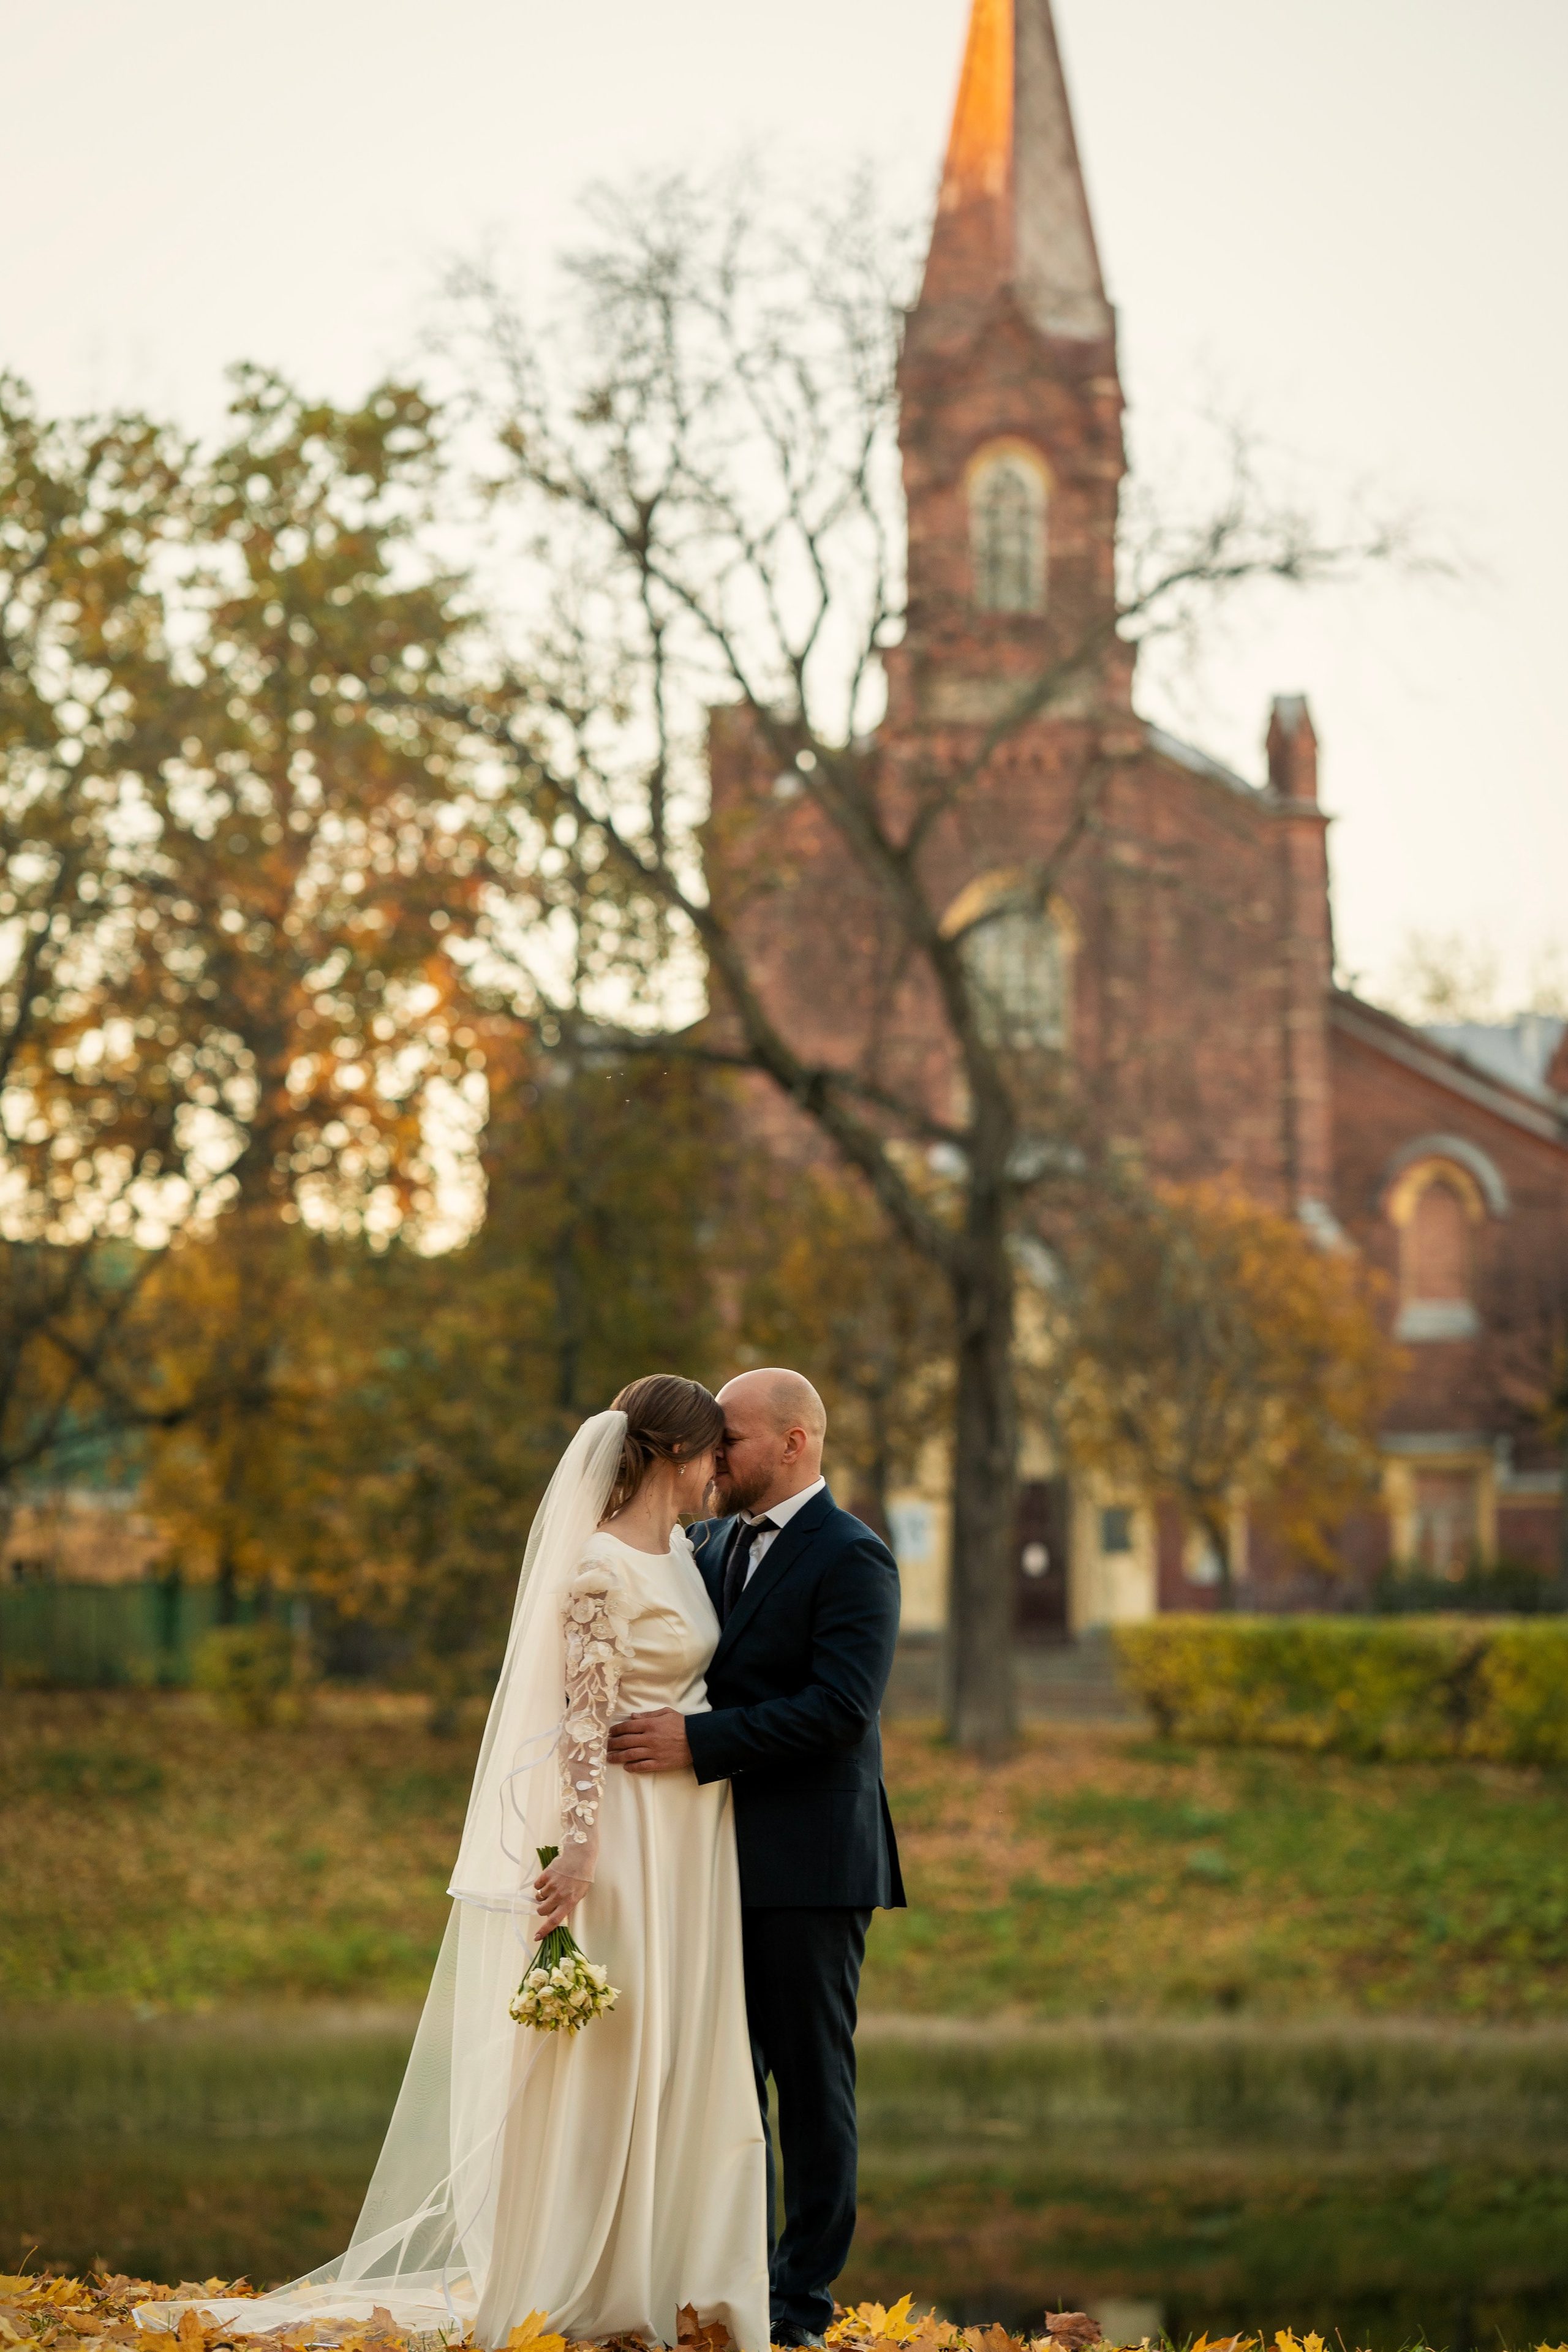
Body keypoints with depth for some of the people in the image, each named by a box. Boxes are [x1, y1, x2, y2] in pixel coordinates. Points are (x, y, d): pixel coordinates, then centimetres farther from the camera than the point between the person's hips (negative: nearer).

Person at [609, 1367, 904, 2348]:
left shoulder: (852, 1559, -10)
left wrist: (698, 1742, -25)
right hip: (720, 1855, 8)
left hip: (808, 1863, -8)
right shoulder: (709, 1547, 14)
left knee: (812, 2077, 1)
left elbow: (841, 1707, -21)